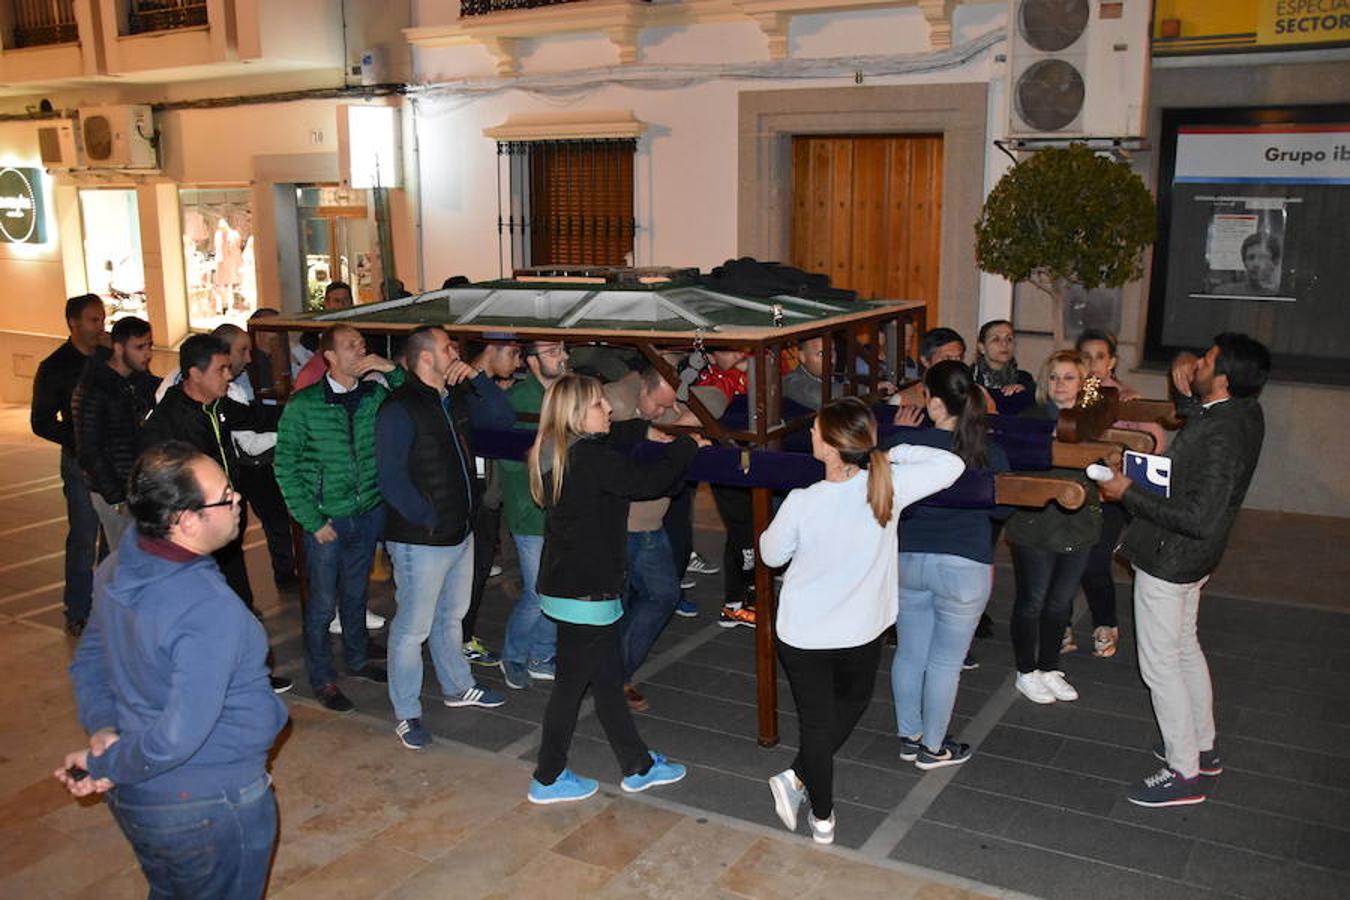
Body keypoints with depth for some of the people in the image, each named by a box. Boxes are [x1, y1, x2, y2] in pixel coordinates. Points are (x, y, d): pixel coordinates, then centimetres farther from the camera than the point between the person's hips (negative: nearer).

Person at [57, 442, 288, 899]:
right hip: (210, 807, -8)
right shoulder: (211, 610, -34)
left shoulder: (119, 567, -7)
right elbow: (178, 736, -32)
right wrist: (104, 766, -15)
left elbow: (88, 661, 6)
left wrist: (102, 729, -7)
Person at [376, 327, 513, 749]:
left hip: (461, 534, 8)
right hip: (421, 540, -8)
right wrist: (431, 521, -18)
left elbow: (504, 416, 13)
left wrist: (475, 376, 1)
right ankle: (407, 714, 16)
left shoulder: (456, 398, 9)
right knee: (413, 628, 3)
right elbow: (392, 480, -21)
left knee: (451, 617, 23)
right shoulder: (399, 409, -17)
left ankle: (458, 686, 40)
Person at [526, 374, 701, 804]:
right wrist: (687, 443, -7)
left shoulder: (557, 453, 7)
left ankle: (638, 766, 31)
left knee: (607, 677, 18)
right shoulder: (592, 458, -21)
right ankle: (548, 778, 19)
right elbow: (648, 480, -20)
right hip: (585, 592, -10)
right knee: (572, 681, 5)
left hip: (565, 583, 10)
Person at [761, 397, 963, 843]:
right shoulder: (890, 486, -20)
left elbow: (771, 554, -6)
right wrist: (899, 453, -2)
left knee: (816, 722, 15)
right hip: (861, 631, 2)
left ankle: (823, 819, 30)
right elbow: (951, 464, -6)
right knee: (853, 700, 30)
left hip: (803, 635, -2)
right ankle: (799, 778, 26)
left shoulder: (802, 503, -25)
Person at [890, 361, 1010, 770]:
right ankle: (932, 748, 22)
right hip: (964, 567, -2)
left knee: (909, 653, 17)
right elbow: (1002, 509, 2)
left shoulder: (908, 443, -12)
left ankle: (909, 737, 32)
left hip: (910, 560, 2)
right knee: (946, 662, 10)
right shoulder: (989, 451, -12)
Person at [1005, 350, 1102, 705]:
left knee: (1060, 603, 17)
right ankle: (1026, 672, 25)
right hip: (1036, 526, -4)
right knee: (1031, 602, 9)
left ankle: (1049, 668, 34)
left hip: (1078, 526, 4)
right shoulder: (1030, 419, -9)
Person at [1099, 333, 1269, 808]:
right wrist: (1185, 394, 1)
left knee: (1160, 663, 3)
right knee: (1185, 648, 25)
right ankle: (1203, 747, 40)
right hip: (1191, 558, 10)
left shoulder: (1221, 439, -31)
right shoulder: (1246, 411, -3)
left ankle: (1184, 774, 15)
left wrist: (1129, 493, -27)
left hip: (1170, 559, -10)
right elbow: (1202, 422, 20)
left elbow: (1200, 519, -34)